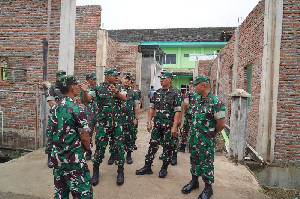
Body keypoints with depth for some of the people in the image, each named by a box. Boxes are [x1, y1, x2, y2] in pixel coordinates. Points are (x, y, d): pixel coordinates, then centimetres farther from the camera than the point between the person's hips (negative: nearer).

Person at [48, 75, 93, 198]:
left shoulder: (54, 109, 4)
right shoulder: (77, 110, -18)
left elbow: (52, 132, 13)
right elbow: (84, 137, -16)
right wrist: (87, 148, 3)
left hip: (57, 157, 8)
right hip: (74, 160, -8)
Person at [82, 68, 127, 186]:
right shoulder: (98, 88, -1)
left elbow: (125, 98, -11)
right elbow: (87, 99, -5)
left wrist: (116, 91, -29)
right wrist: (85, 91, -27)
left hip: (117, 123, 2)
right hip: (103, 123, -2)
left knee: (119, 146, 5)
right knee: (100, 146, 4)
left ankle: (120, 172, 21)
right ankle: (95, 171, 25)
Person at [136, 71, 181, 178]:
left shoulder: (175, 94, -7)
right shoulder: (157, 92, 9)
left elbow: (177, 111, -10)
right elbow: (152, 108, 10)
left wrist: (174, 127, -16)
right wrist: (149, 122, 4)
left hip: (169, 125, -4)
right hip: (157, 123, 5)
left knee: (167, 147, 7)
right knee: (153, 144, 7)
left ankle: (164, 168, 22)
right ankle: (147, 167, 18)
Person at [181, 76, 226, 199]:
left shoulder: (215, 102, -20)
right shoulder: (197, 100, 6)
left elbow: (221, 124, -17)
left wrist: (211, 133, -2)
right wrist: (195, 132, 15)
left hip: (206, 139, -7)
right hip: (194, 136, 8)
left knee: (206, 162, 6)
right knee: (194, 159, 19)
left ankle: (208, 188, 24)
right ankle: (194, 181, 37)